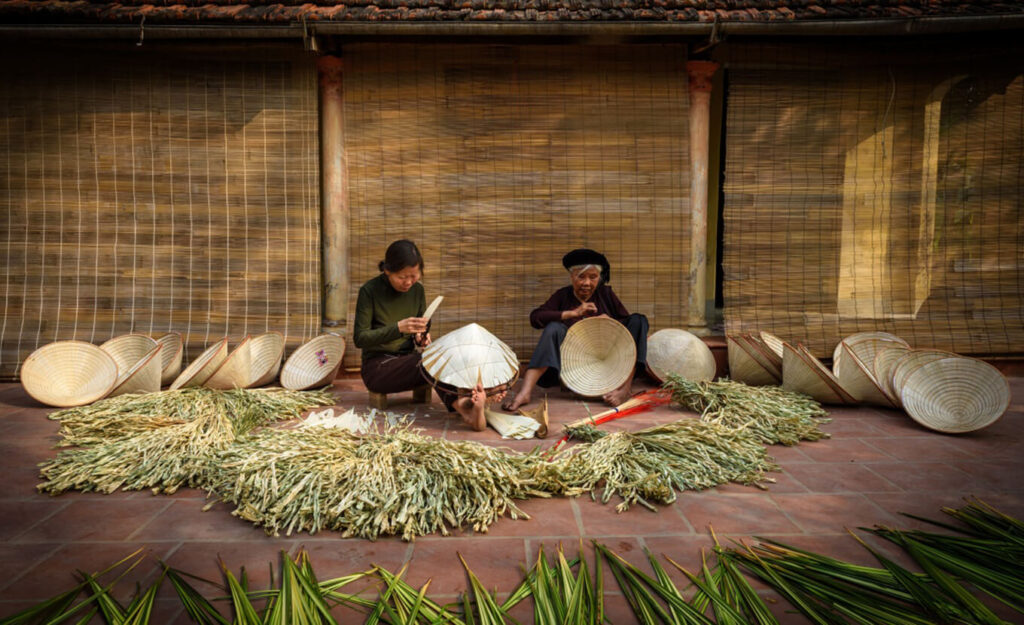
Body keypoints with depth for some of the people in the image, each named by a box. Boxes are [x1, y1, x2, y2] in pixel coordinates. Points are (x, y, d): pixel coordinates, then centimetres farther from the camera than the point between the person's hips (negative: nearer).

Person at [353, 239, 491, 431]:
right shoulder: (370, 291, -10)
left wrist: (421, 337, -9)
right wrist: (398, 327, -26)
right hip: (377, 367, -4)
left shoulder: (417, 289, 5)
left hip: (407, 362, 5)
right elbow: (360, 338, -14)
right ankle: (459, 404, -58)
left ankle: (465, 402, -55)